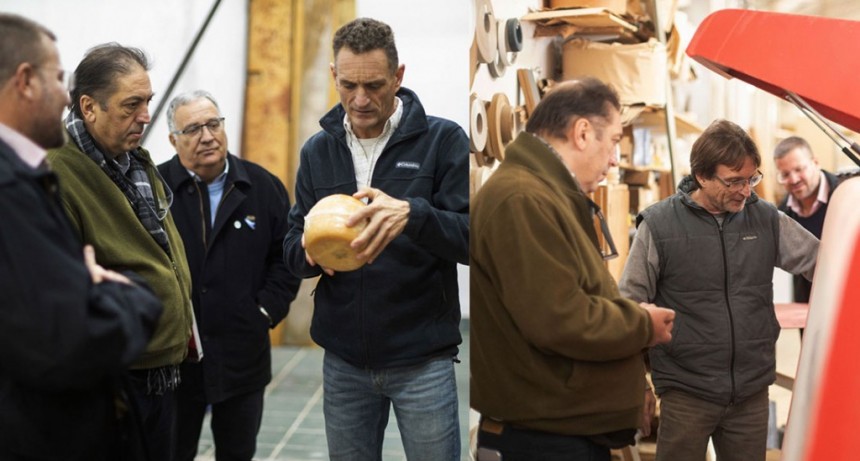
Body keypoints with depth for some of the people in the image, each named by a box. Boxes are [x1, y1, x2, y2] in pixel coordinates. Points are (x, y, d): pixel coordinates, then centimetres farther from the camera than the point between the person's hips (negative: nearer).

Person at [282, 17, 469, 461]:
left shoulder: (443, 140, -5)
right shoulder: (317, 150, 7)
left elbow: (472, 237, -13)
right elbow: (292, 248, 7)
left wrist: (412, 214, -32)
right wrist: (311, 250, -18)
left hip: (422, 358, -3)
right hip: (344, 358, 4)